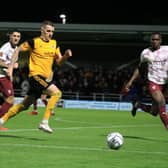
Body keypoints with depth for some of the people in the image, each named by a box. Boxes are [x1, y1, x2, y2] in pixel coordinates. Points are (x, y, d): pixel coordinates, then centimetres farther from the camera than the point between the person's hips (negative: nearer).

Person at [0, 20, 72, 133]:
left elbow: (59, 62, 12)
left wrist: (66, 56, -9)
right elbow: (18, 51, 3)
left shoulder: (54, 44, 11)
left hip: (46, 77, 7)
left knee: (25, 105, 12)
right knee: (56, 93, -23)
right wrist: (11, 67, 0)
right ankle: (44, 122, -22)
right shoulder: (34, 42, -7)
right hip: (36, 75, -7)